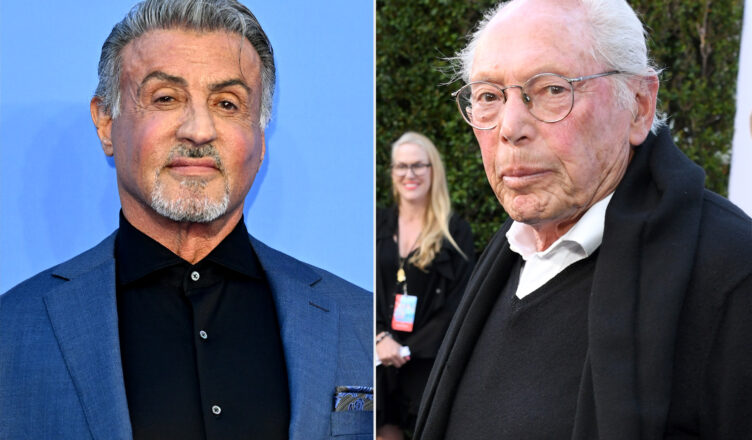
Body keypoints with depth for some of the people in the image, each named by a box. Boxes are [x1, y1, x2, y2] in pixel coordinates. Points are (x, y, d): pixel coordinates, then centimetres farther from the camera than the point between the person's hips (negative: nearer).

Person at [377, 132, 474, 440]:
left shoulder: (456, 232, 0)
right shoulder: (378, 225, 7)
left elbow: (455, 305, -4)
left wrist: (408, 349, -10)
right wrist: (380, 337, -10)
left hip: (428, 361, -2)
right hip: (379, 358, 2)